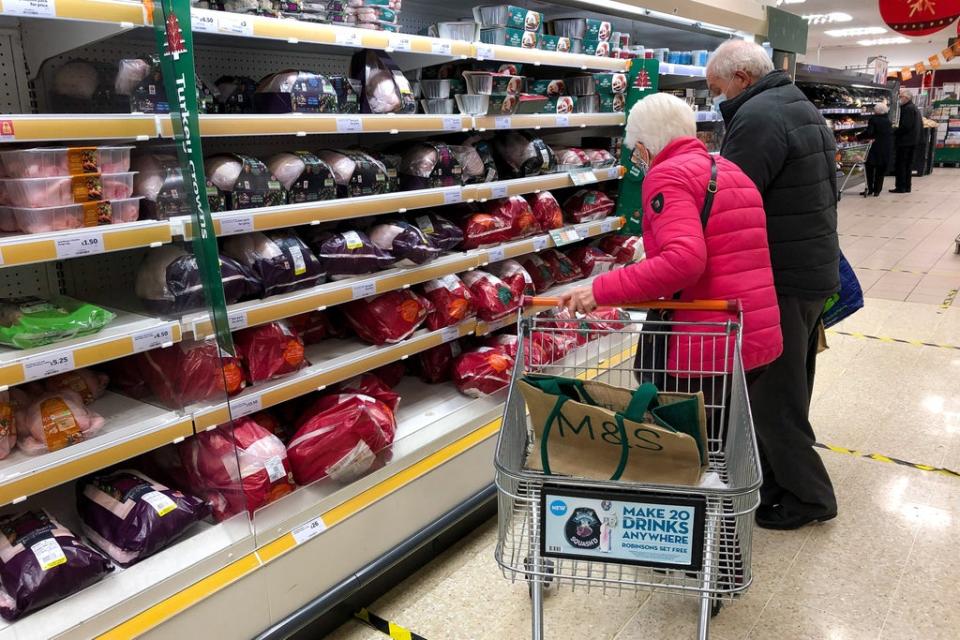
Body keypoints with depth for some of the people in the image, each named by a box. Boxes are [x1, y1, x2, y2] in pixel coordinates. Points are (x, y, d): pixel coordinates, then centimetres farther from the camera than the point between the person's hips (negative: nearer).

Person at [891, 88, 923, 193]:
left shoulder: (907, 109, -15)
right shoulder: (915, 108, 17)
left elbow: (905, 126, -23)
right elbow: (920, 125, 19)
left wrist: (895, 132, -11)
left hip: (905, 141, -10)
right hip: (913, 140, 10)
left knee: (901, 165, -6)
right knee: (908, 165, 13)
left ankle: (900, 187, -5)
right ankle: (907, 186, 17)